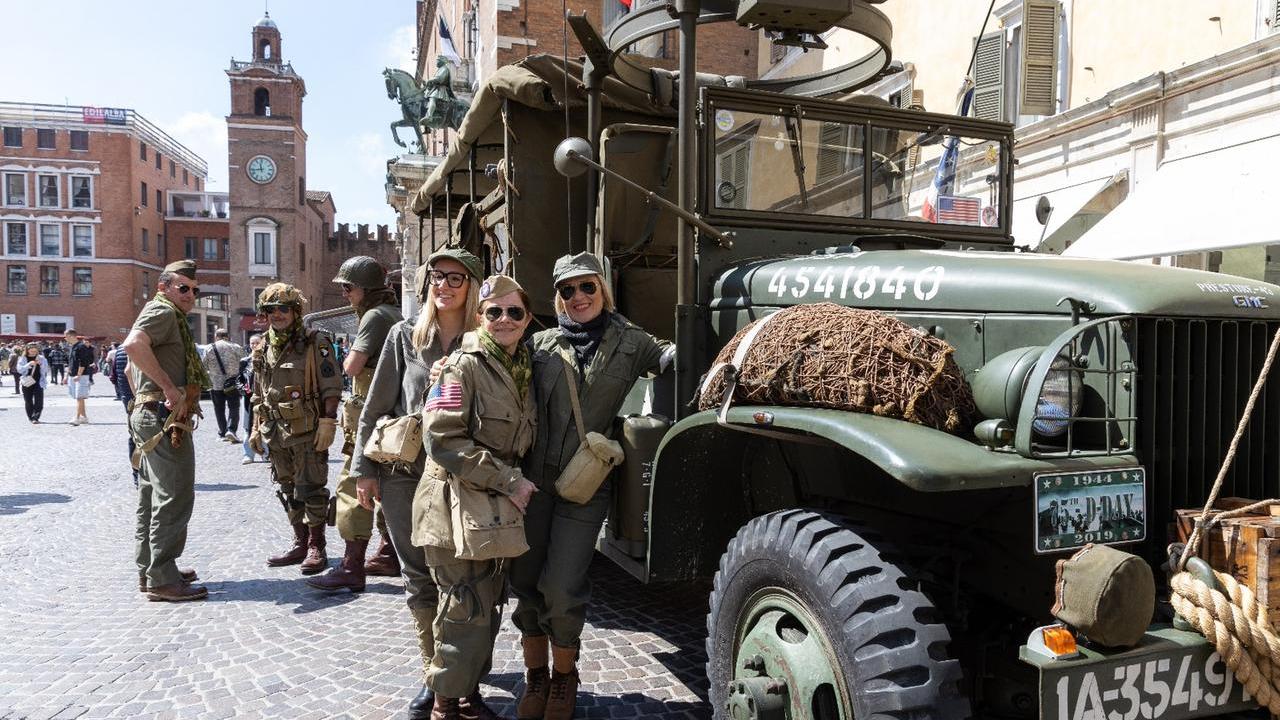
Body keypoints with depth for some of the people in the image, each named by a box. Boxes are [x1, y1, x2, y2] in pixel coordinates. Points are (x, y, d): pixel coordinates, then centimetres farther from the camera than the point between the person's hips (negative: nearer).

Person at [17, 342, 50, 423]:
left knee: (39, 401, -11)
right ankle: (31, 417, 19)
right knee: (28, 401, 7)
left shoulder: (41, 358, 6)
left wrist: (41, 363, -13)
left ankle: (35, 417, -7)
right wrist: (29, 364, -19)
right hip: (27, 383, 1)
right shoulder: (22, 358, 5)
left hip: (38, 382, -1)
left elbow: (46, 369, 4)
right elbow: (20, 370, -6)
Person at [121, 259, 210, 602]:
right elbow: (133, 344, -30)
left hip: (148, 416, 11)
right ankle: (162, 579, -6)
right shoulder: (163, 311, -9)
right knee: (174, 497, -9)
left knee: (152, 496, 15)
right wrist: (171, 388, -27)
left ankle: (148, 570, 24)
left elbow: (132, 368, 33)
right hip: (165, 418, -11)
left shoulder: (165, 316, 23)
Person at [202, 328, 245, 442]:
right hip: (232, 384, -1)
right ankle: (231, 430, -14)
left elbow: (204, 367, 5)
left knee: (219, 409, 12)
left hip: (216, 385, 2)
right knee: (234, 408, 4)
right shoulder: (234, 347, -3)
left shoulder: (209, 349, 1)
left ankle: (222, 433, 14)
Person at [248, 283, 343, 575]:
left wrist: (327, 423, -18)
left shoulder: (315, 344, -8)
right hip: (277, 433, 7)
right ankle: (300, 543, 25)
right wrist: (256, 428, 17)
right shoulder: (263, 349, 13)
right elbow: (258, 395, 20)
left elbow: (332, 388, -12)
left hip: (308, 432, -7)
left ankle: (316, 547, 7)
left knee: (311, 490, -3)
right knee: (289, 490, 14)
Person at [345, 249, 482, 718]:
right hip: (403, 475, 1)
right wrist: (364, 470, 4)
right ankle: (435, 675, 22)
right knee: (420, 578, 8)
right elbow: (376, 407, 6)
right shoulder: (405, 336, 4)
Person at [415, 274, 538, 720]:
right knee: (467, 611, -3)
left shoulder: (524, 371, 11)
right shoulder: (465, 366, -12)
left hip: (498, 508, 7)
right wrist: (507, 481, -19)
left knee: (488, 608, 14)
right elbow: (442, 438, -20)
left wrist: (516, 484, 7)